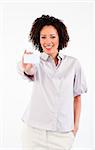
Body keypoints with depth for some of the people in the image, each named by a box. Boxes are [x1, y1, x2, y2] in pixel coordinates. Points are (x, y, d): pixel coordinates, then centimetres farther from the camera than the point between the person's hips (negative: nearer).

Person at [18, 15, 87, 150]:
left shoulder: (73, 63, 1)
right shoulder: (37, 62, -2)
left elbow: (77, 96, 7)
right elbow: (29, 72, -26)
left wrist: (76, 125, 5)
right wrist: (25, 67, -49)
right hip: (36, 129, 0)